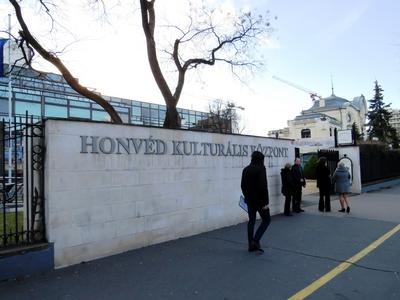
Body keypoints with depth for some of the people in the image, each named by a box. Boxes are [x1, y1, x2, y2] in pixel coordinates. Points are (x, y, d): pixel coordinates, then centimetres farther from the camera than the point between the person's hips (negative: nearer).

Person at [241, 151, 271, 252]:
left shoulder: (246, 169, 7)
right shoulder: (261, 168, -14)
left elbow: (243, 186, 12)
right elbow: (263, 186, -19)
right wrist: (266, 202, -15)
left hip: (250, 200, 7)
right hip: (259, 200, -7)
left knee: (251, 221, 12)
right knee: (266, 219, 8)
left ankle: (251, 245, 17)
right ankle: (256, 240, -4)